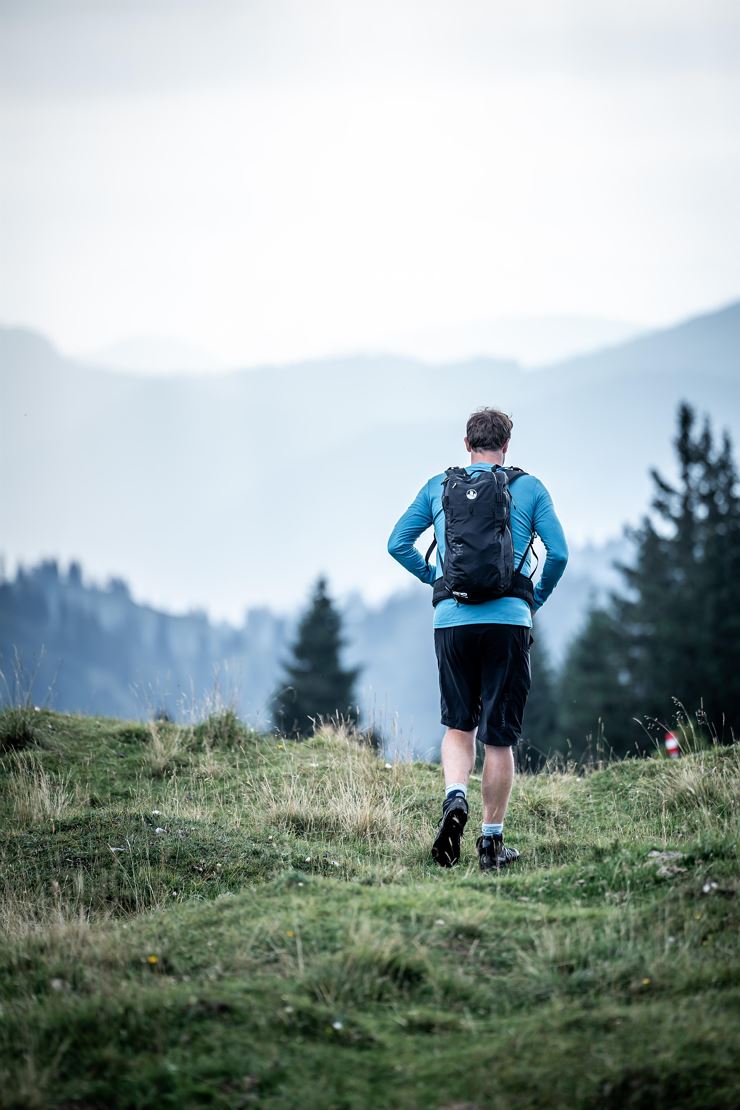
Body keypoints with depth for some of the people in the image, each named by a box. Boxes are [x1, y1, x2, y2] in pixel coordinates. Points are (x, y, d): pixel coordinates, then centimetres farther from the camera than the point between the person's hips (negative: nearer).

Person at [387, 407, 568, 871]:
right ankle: (492, 842, 6)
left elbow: (398, 543, 10)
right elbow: (559, 553, -2)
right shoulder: (529, 488, 3)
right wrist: (537, 598, 14)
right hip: (508, 620, -2)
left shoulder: (438, 487, 10)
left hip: (452, 620, 2)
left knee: (458, 724, 17)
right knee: (500, 736, 5)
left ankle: (455, 796, -10)